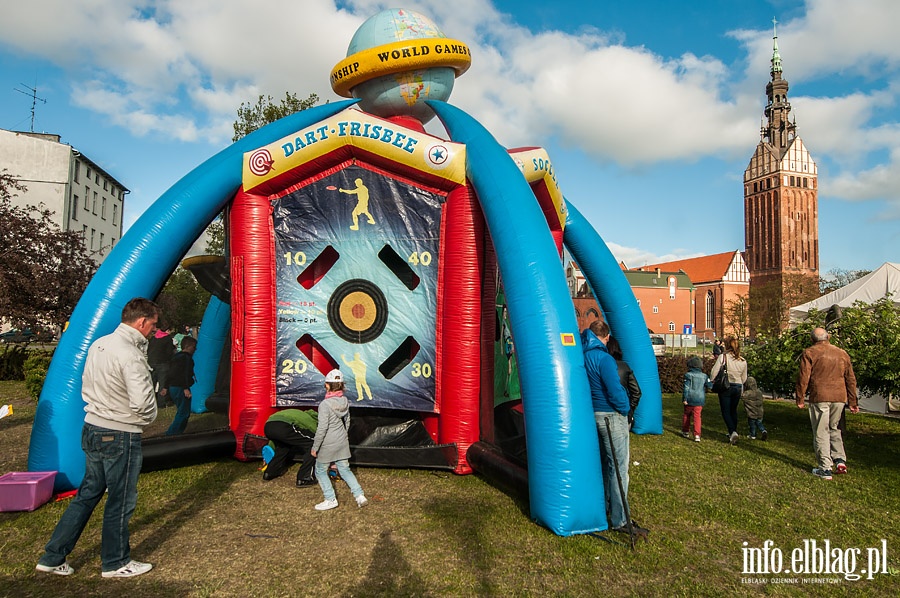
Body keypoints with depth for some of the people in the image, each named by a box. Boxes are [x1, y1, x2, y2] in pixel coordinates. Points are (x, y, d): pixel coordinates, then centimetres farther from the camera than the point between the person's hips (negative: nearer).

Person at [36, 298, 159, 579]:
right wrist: (148, 419, -6)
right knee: (120, 502, 8)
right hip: (120, 436, -8)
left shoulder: (98, 345, 5)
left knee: (88, 493, 21)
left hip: (91, 430, 8)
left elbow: (86, 387, 14)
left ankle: (53, 558, 29)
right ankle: (115, 563, 24)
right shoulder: (130, 355, -23)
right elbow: (142, 403, -27)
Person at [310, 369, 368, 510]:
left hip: (328, 445, -7)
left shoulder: (325, 405, -22)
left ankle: (331, 500, 16)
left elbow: (322, 428, -21)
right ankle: (360, 496, 11)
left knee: (320, 471, 14)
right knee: (345, 470, 17)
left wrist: (315, 447, -11)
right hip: (342, 443, 7)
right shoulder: (345, 401, -1)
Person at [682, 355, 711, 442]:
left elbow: (686, 387, -11)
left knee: (686, 415, 15)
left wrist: (685, 398, -10)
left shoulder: (688, 375, -8)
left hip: (690, 399, -2)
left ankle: (686, 431, 25)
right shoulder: (704, 376, 2)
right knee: (697, 417, 2)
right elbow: (710, 386, 4)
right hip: (700, 400, 2)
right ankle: (697, 435, -5)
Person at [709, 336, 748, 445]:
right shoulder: (742, 360, 3)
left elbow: (714, 372, -14)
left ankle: (733, 432, -14)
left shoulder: (723, 357, -13)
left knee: (726, 411, 3)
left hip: (725, 387, -5)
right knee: (733, 411, 19)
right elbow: (744, 378, 11)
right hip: (738, 387, 5)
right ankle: (733, 432, 25)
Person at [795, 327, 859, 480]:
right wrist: (853, 402, 20)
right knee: (834, 429, 21)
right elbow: (851, 380, 14)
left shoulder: (809, 353, -2)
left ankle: (825, 469, 2)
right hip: (839, 398, 5)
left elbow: (803, 378, -7)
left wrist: (800, 399, 1)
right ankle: (840, 460, 10)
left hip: (819, 397, -5)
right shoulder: (842, 353, 12)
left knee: (821, 433, 1)